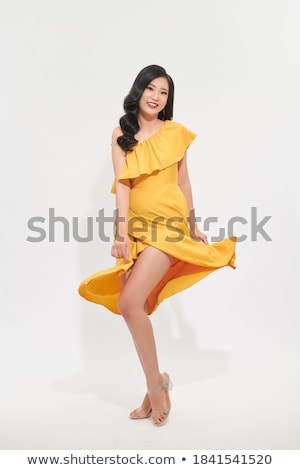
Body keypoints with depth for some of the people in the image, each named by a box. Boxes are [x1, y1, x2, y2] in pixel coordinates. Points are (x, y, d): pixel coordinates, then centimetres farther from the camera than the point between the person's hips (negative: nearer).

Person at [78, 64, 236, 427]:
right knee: (137, 309, 4)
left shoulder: (175, 132, 6)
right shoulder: (121, 135, 8)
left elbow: (183, 182, 12)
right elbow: (122, 184, -3)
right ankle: (155, 389, 20)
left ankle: (156, 383, 2)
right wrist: (122, 234, -12)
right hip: (135, 227, 4)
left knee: (129, 303, -17)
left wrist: (193, 227, 16)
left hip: (167, 224, -4)